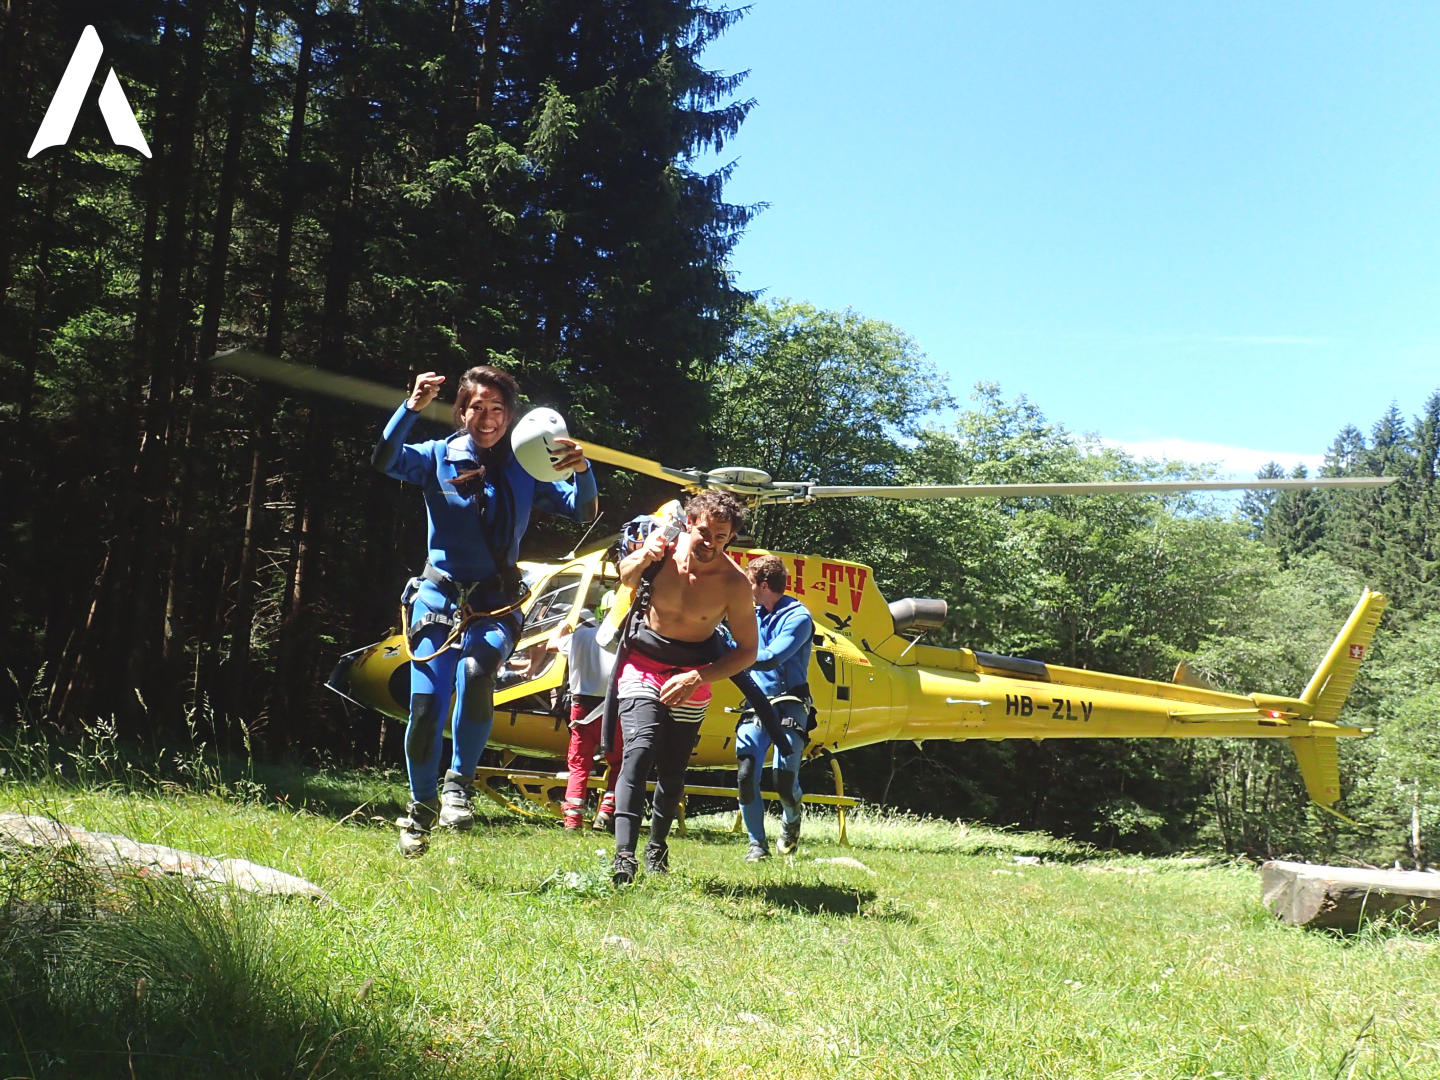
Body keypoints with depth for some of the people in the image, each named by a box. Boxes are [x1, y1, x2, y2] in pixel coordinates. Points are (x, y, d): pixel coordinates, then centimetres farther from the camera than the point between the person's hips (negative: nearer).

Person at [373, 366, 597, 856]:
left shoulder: (525, 471, 4)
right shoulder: (439, 457, 3)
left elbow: (584, 510, -2)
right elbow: (385, 460, -15)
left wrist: (582, 470, -23)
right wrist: (412, 407, -29)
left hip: (497, 602, 0)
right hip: (440, 596, 1)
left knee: (476, 671, -32)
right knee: (425, 707, -6)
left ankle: (461, 782, -11)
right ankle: (422, 806, 20)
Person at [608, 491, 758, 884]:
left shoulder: (734, 584, -21)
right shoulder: (664, 543, -15)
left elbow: (747, 650, -12)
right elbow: (625, 579, 6)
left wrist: (698, 678, -24)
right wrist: (643, 558, -18)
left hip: (692, 678, 0)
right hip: (642, 664, 0)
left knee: (672, 770, 5)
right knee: (639, 751, -21)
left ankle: (657, 846, 31)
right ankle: (623, 854, -28)